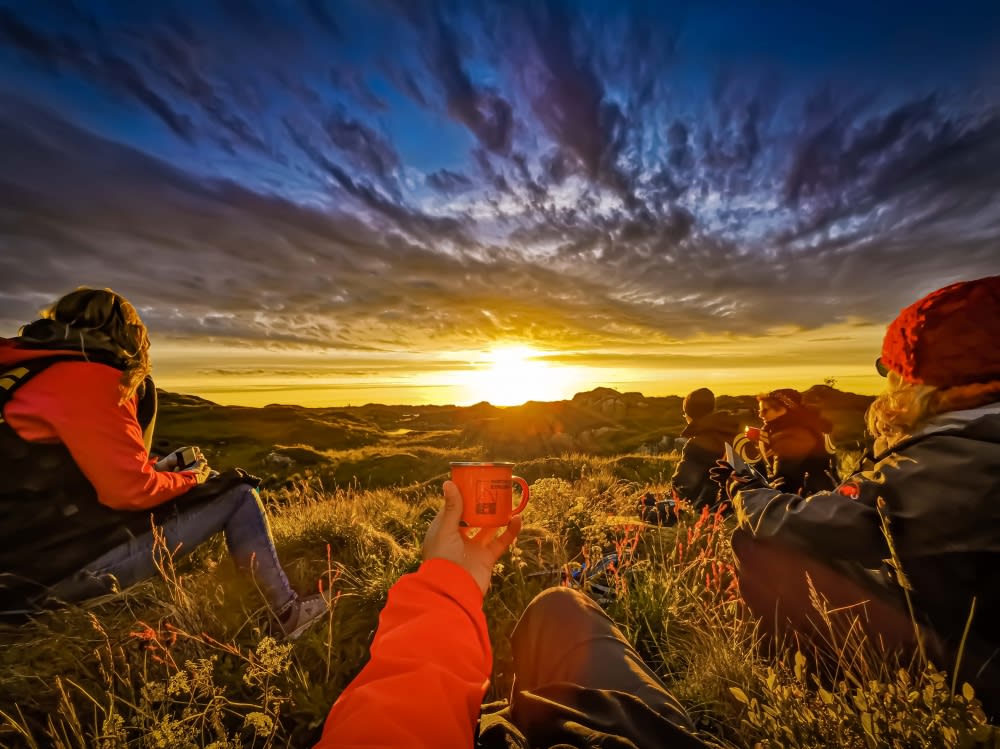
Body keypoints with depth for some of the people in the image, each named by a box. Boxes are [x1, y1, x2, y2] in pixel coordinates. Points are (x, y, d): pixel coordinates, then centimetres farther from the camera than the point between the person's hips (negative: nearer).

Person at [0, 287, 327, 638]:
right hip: (58, 564, -9)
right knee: (238, 496, -8)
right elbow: (132, 490, -21)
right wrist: (191, 478, -2)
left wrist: (159, 466, 14)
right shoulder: (90, 379, -18)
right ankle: (287, 613, 4)